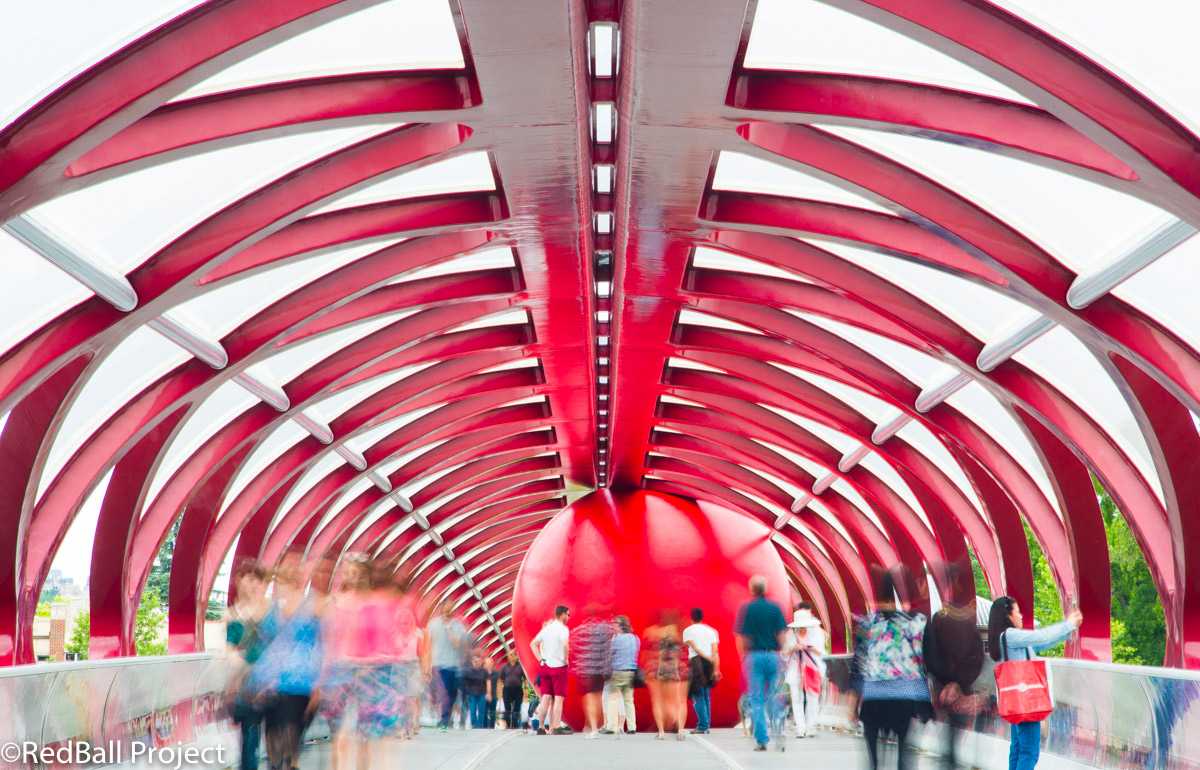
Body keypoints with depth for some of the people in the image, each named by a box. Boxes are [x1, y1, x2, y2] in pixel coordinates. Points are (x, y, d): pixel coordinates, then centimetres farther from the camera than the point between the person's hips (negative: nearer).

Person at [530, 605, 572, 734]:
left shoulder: (547, 628, 11)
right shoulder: (563, 629, -10)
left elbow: (533, 644, 10)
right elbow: (565, 645, -29)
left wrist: (541, 660, 7)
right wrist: (565, 659, -14)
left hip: (545, 666, 6)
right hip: (558, 667, -6)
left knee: (546, 698, 9)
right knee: (558, 698, 0)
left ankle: (542, 727, 9)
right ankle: (556, 727, -3)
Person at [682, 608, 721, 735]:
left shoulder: (688, 631, 3)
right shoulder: (711, 630, 13)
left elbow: (694, 647, -10)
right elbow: (715, 651, 3)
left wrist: (707, 658, -11)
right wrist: (716, 669, -1)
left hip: (696, 662, -4)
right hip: (709, 664, 4)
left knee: (698, 696, -3)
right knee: (707, 696, 12)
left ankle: (702, 725, -11)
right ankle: (706, 725, 11)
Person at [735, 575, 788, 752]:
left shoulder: (746, 609, -2)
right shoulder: (775, 608, 2)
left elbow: (741, 637, -4)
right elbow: (781, 634, -1)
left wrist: (743, 657, 6)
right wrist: (781, 654, 7)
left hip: (754, 656, -2)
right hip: (772, 655, 2)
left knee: (756, 699, 3)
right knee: (774, 699, 10)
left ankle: (761, 740, -1)